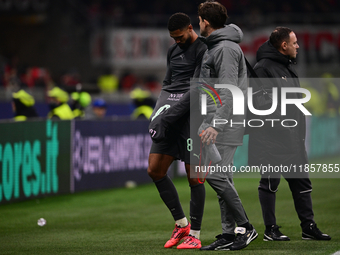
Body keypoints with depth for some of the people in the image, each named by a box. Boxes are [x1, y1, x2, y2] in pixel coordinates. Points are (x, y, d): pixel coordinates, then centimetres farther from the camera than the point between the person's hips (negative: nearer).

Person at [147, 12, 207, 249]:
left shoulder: (203, 50, -7)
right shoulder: (174, 50, 18)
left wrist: (173, 111, -19)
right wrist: (160, 110, 11)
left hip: (191, 114, -8)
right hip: (170, 118, 8)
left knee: (193, 176, -5)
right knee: (155, 170, 1)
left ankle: (195, 235, 3)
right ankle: (181, 223, 14)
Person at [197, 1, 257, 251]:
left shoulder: (226, 48, -14)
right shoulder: (216, 47, 18)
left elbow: (229, 91, -22)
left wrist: (216, 125, -28)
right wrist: (208, 123, 26)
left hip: (225, 122, -10)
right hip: (217, 120, 10)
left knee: (215, 175, -14)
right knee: (222, 177, 9)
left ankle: (244, 227, -8)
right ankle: (230, 233, 10)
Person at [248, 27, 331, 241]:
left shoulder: (289, 68, 18)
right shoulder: (263, 68, -12)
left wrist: (300, 132, 18)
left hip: (293, 139, 9)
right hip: (272, 140, -9)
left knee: (302, 183, 9)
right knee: (270, 183, 0)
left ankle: (309, 227, 14)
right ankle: (271, 230, 6)